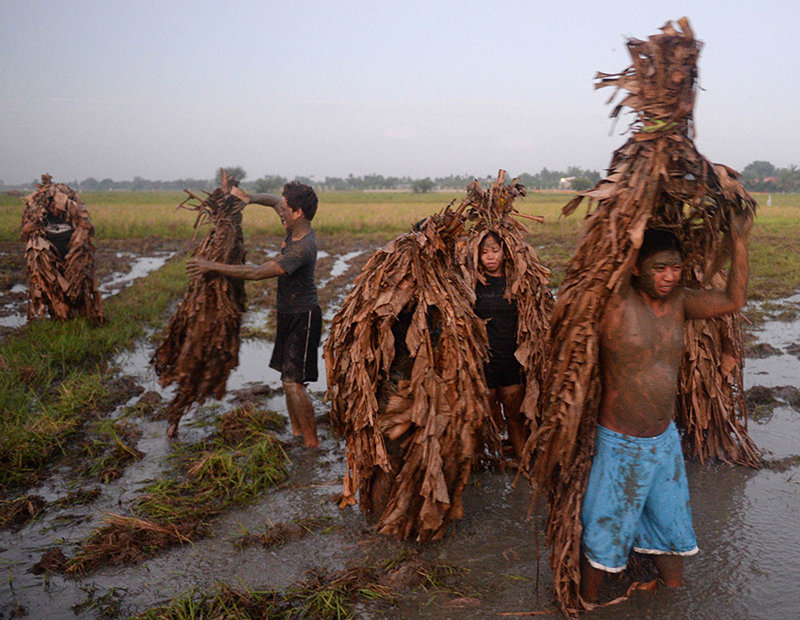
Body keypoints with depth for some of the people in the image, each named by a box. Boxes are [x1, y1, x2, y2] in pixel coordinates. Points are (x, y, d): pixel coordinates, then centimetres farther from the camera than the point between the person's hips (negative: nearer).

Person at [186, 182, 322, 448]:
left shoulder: (301, 249, -27)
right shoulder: (297, 229, 1)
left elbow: (257, 273, -30)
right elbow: (274, 200, 21)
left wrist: (213, 266, -24)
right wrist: (247, 198, 7)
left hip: (303, 318, -10)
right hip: (288, 316, 10)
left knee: (292, 382, -11)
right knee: (290, 378, 14)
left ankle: (312, 442, -3)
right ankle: (297, 432, 24)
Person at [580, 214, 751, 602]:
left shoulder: (678, 302, -1)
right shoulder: (617, 304, -19)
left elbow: (733, 300, 3)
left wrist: (738, 240, 0)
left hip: (666, 440, 6)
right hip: (620, 444, -5)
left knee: (671, 522, 23)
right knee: (603, 534, 9)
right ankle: (584, 604, 31)